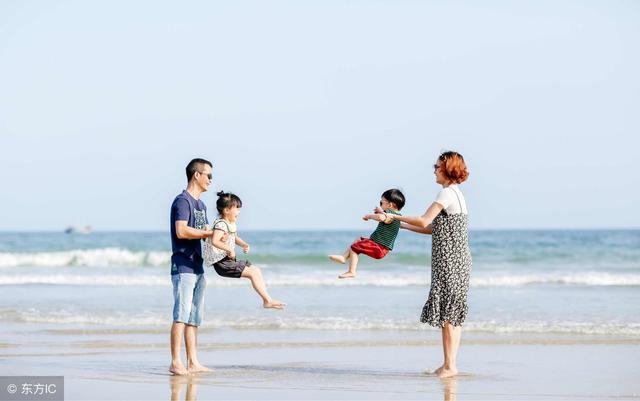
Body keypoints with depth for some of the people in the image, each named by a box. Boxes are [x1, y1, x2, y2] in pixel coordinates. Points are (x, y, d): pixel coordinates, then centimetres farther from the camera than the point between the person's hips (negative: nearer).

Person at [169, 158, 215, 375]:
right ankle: (175, 362, -14)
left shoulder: (201, 205, 20)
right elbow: (181, 231, -21)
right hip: (183, 266, -9)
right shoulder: (183, 201, -9)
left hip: (198, 266, 10)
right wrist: (210, 232, -14)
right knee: (181, 315, -13)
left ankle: (193, 362, 11)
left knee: (194, 317, 9)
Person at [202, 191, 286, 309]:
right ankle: (268, 300, -9)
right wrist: (229, 249, -27)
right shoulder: (221, 224, -19)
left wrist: (244, 244, 10)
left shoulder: (231, 225, 12)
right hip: (222, 263, -11)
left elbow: (235, 238, 29)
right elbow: (214, 241, -34)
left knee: (256, 270, 10)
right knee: (253, 272, -13)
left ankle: (267, 300, 8)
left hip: (230, 261, 11)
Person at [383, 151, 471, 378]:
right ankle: (450, 363, 12)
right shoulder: (456, 193, 17)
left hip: (449, 261, -10)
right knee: (453, 313, 10)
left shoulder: (448, 193, -13)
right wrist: (399, 224, 20)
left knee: (447, 312, -7)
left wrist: (394, 216, -7)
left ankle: (449, 366, -7)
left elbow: (424, 222, -18)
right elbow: (432, 228, 19)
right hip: (459, 260, 10)